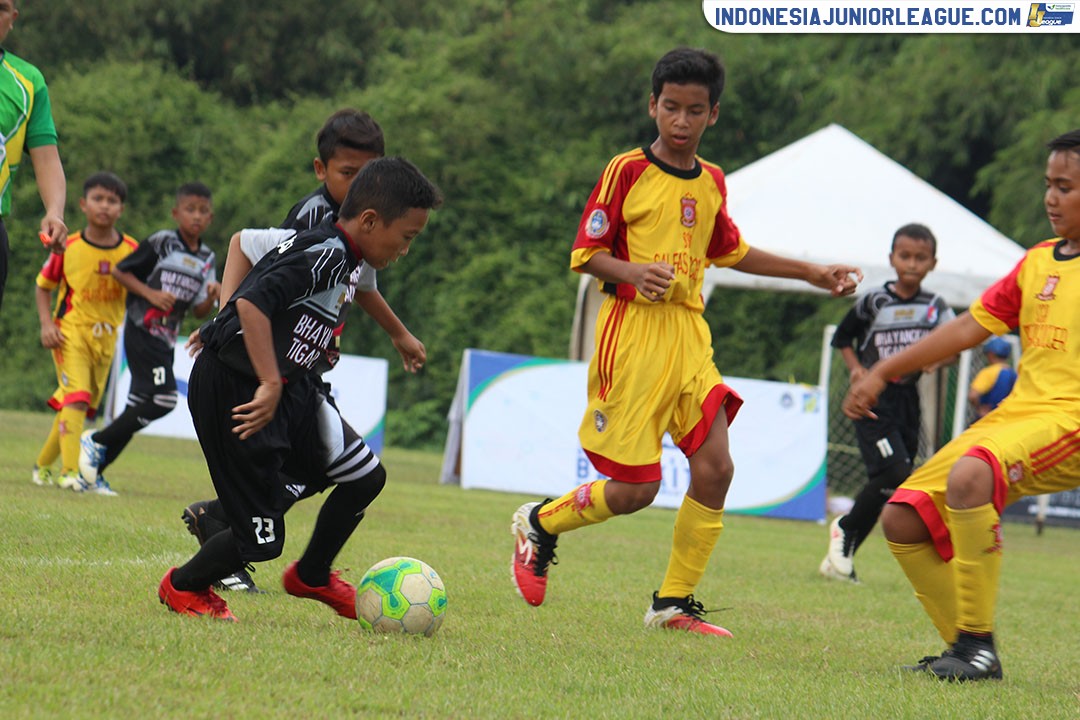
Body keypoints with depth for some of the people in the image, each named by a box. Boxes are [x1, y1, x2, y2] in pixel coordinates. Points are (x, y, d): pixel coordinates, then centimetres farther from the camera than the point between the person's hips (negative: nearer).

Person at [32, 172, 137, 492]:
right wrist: (47, 324, -8)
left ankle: (43, 466, 27)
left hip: (106, 338, 4)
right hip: (71, 332, -4)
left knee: (81, 406, 11)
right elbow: (43, 286, 5)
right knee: (76, 397, -20)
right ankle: (70, 471, -26)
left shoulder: (131, 250, -1)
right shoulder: (68, 247, -6)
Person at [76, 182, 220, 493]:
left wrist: (212, 297, -9)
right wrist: (151, 294, -15)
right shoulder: (161, 243, -7)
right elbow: (120, 271, -3)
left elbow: (199, 312, 12)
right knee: (163, 399, -20)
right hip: (142, 330, -7)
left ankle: (93, 471, 14)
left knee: (138, 407, 7)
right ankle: (96, 440, -8)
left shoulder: (207, 259, 10)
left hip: (166, 338, 7)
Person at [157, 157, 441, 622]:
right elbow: (252, 303, -34)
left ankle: (311, 577, 30)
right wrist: (270, 384, -35)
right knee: (261, 539, -6)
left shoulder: (347, 261, 7)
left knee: (365, 476, 7)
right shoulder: (323, 254, -23)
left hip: (286, 387, 10)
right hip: (235, 388, -10)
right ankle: (182, 587, 23)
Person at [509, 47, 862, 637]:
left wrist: (810, 273, 30)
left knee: (714, 467, -6)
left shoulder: (712, 183, 13)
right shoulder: (628, 171, -6)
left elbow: (729, 251, 30)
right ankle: (538, 523, 20)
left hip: (689, 334, 6)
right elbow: (585, 253, -6)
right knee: (636, 488, -7)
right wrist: (634, 272, -25)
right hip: (632, 331, -6)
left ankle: (674, 604, 6)